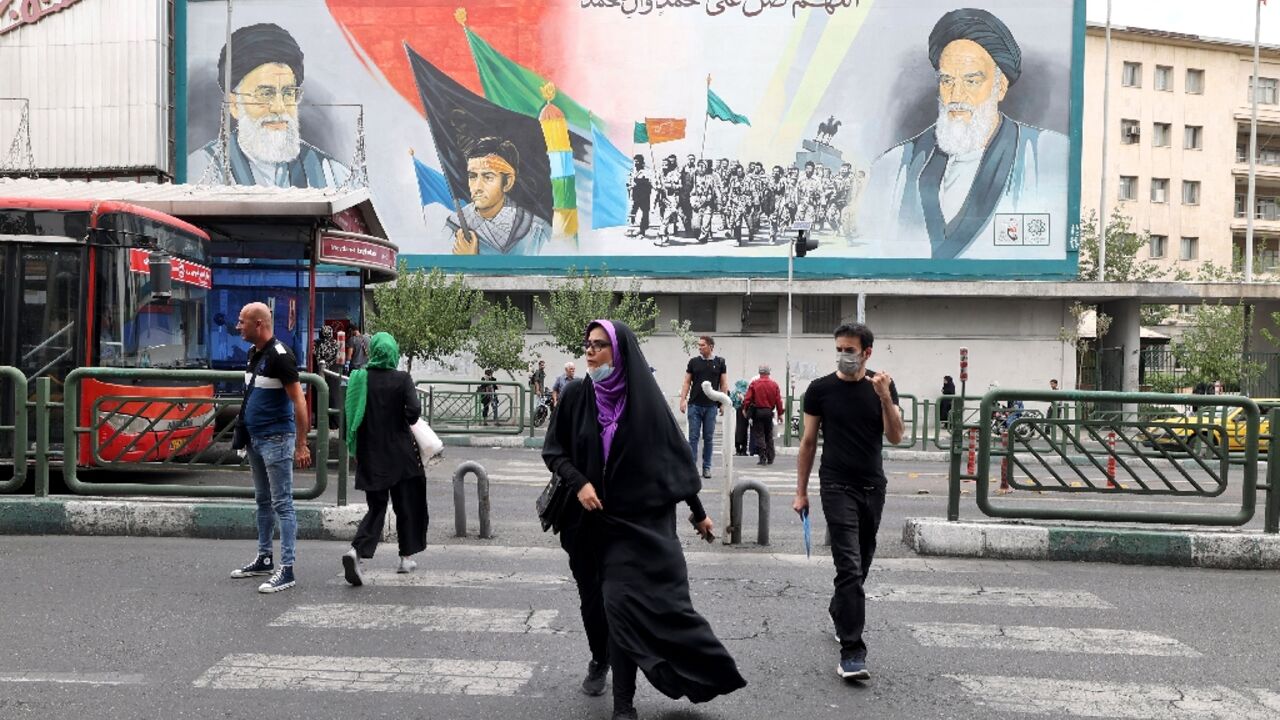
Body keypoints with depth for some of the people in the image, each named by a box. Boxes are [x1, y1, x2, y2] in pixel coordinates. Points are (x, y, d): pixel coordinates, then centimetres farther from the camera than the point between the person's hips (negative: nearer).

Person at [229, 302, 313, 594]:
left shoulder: (280, 355, -17)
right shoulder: (254, 353, 10)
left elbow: (299, 402, -19)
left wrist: (301, 445, -20)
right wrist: (245, 436, 19)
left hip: (276, 440, -9)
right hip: (255, 439, 9)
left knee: (282, 504, -6)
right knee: (263, 501, 18)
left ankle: (286, 569, -2)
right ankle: (264, 559, 29)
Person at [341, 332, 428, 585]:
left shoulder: (359, 378, -2)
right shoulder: (402, 379, -10)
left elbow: (349, 415, -1)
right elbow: (414, 410, -20)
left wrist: (353, 447, 11)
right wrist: (407, 421, 1)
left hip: (370, 454, 3)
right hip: (400, 453, -3)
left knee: (376, 506, 11)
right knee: (406, 504, 13)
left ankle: (357, 551, -12)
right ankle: (406, 558, 20)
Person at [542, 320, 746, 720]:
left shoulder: (645, 398, -7)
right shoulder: (575, 395, -2)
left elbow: (674, 455, 0)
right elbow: (553, 451, 3)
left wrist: (698, 511, 4)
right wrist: (579, 482, -16)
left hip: (638, 518, -3)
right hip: (590, 519, 3)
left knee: (623, 602, -11)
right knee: (594, 598, 16)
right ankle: (600, 660, 45)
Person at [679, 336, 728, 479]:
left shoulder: (720, 362, 4)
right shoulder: (693, 361, 6)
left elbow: (724, 384, 6)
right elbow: (687, 382, 7)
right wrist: (683, 400, -3)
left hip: (711, 406, 0)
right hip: (694, 405, 0)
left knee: (708, 438, 6)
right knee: (693, 437, 0)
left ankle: (706, 467, 13)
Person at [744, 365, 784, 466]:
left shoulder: (754, 383, -5)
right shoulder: (774, 384, 0)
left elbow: (748, 399, -8)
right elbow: (778, 400, 0)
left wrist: (747, 410, 5)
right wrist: (780, 414, 8)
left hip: (757, 412, -2)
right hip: (769, 412, 2)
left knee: (759, 435, 3)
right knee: (769, 435, 14)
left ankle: (762, 458, -3)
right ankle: (770, 458, 17)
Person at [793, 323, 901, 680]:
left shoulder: (882, 386, 3)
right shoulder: (820, 389, -3)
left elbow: (895, 437, -3)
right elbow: (808, 441, 1)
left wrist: (885, 397, -18)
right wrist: (800, 491, 1)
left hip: (873, 486, 4)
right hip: (838, 486, -4)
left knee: (860, 564, 17)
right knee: (850, 566, -12)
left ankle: (839, 612, 42)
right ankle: (851, 652, -12)